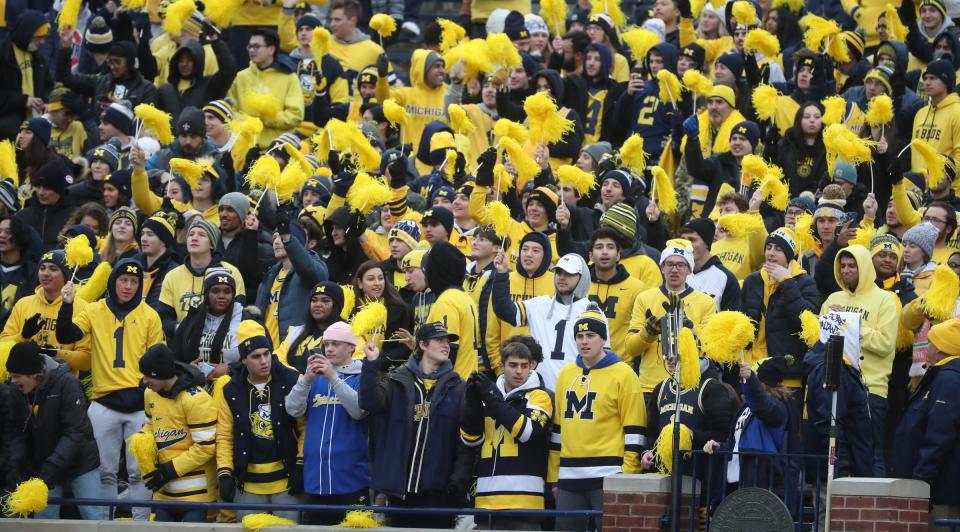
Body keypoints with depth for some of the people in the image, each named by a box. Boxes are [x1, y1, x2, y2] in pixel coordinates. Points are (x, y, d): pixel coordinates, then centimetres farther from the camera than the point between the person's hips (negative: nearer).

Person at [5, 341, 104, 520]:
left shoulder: (67, 384, -22)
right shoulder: (16, 391, -7)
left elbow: (75, 432, -25)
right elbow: (17, 432, -1)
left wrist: (52, 467, -31)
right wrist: (16, 465, -16)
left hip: (80, 463, -4)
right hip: (42, 465, 4)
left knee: (94, 518, -4)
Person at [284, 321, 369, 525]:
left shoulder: (361, 377, 0)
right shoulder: (316, 377, 11)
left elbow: (359, 410, -17)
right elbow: (294, 409, 0)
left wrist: (333, 377, -23)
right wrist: (307, 378, -15)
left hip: (350, 478, -4)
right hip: (316, 478, 4)